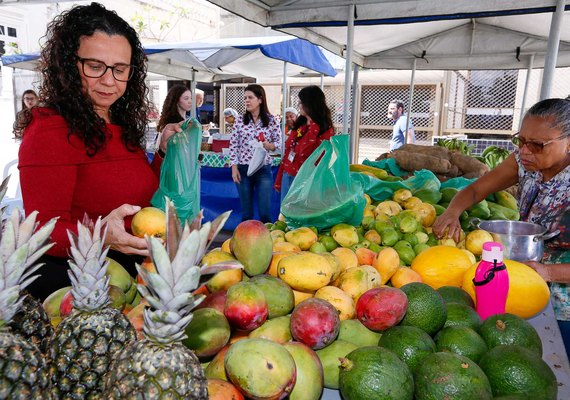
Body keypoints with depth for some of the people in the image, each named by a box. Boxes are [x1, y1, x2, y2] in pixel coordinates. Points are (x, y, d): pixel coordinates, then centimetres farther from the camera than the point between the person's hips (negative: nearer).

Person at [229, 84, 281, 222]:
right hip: (242, 169, 1)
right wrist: (234, 168, -5)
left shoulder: (271, 120, -1)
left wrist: (269, 146, -18)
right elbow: (233, 145, 2)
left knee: (265, 212, 0)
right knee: (246, 212, 9)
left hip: (264, 170, -1)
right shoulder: (240, 120, 2)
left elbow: (279, 143, 3)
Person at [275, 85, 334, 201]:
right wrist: (279, 180, 13)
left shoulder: (326, 130, -13)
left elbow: (305, 154, -27)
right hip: (287, 177, 7)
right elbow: (288, 152, 13)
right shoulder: (300, 124, 9)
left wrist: (313, 128, -22)